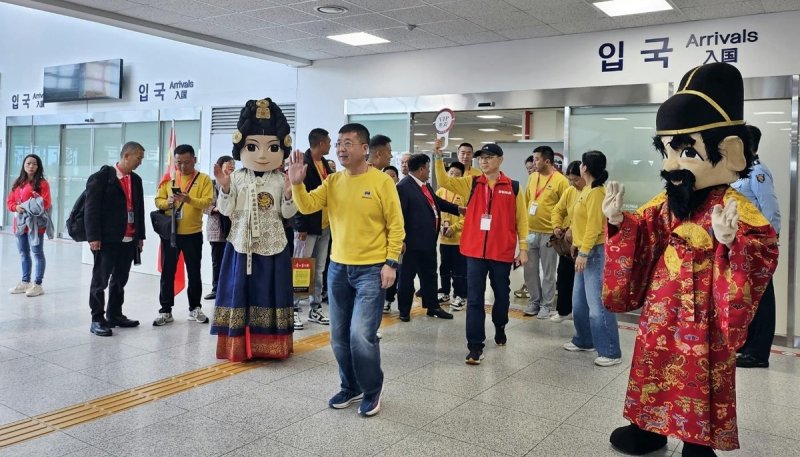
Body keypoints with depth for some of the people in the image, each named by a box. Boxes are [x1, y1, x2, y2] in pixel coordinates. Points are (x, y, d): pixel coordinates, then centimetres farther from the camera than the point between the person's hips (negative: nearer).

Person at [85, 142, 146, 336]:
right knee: (100, 280, 2)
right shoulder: (103, 176, -7)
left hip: (129, 240, 6)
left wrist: (140, 236, 13)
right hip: (107, 240, -6)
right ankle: (97, 319, 9)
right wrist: (93, 237, -15)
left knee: (120, 280, 14)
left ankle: (114, 315, 25)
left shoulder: (136, 180, 12)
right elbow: (91, 208, -11)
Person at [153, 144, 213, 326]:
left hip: (193, 234, -2)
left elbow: (207, 202, -12)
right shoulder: (169, 178, 7)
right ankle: (165, 311, 14)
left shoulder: (204, 179, -1)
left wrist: (189, 199, -29)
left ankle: (195, 308, 20)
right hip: (170, 233, 2)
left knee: (194, 272, 7)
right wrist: (167, 203, -17)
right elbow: (158, 200, 5)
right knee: (167, 272, 5)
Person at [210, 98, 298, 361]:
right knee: (241, 291, 5)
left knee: (269, 291, 7)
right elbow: (227, 210, -2)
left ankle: (269, 345, 18)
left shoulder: (280, 180, -2)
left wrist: (289, 195, -18)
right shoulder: (237, 179, -1)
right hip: (242, 243, 1)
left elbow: (287, 214, -1)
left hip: (272, 244, 0)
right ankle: (239, 345, 17)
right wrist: (225, 189, -16)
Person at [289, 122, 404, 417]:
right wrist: (297, 183, -20)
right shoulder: (332, 182, 6)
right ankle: (351, 387, 32)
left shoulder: (382, 181, -8)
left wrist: (390, 263, -12)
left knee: (361, 335, -9)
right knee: (340, 336, 12)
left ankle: (372, 390, 16)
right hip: (338, 268, 5)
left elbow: (395, 226, -7)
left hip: (371, 270, -5)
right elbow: (307, 207, -4)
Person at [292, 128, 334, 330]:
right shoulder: (303, 163, -12)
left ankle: (315, 308, 20)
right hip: (308, 226, -8)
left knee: (318, 270, 12)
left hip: (324, 225, 8)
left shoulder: (324, 163, 13)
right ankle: (293, 310, 8)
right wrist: (301, 226, -18)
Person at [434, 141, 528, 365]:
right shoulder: (471, 183, 4)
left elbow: (521, 219, 3)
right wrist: (438, 157, -22)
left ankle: (500, 328, 44)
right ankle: (475, 347, 5)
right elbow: (444, 181, -9)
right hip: (475, 251, 0)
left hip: (502, 252, 0)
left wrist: (523, 247, 0)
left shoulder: (513, 187, 1)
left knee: (501, 294, 18)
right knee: (474, 298, 0)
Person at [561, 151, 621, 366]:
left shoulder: (596, 192, -15)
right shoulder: (587, 189, 14)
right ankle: (584, 341, 30)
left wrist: (584, 253, -22)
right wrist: (579, 249, 23)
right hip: (585, 250, 10)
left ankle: (611, 352, -4)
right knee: (580, 301, 17)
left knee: (597, 303, -10)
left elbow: (594, 226, -21)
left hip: (595, 251, -10)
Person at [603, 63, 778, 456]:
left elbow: (761, 254, -21)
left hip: (699, 319, -6)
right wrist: (619, 223, -2)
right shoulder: (663, 206, 2)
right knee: (653, 371, 18)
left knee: (698, 380, 7)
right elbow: (641, 248, 12)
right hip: (659, 315, 6)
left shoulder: (732, 209, -16)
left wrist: (730, 244, -39)